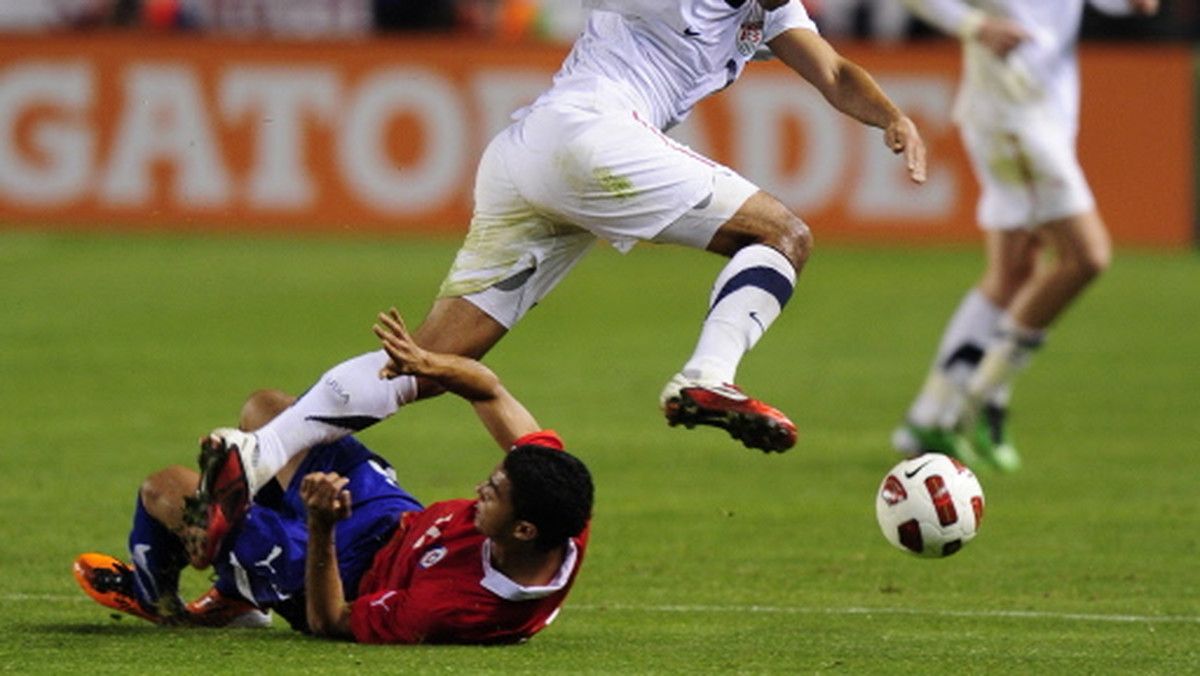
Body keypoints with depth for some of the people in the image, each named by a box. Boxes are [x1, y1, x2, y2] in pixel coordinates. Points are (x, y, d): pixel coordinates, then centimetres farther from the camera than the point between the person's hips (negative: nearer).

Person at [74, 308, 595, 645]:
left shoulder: (447, 610, -47)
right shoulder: (570, 524, -31)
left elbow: (329, 623, -30)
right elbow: (490, 392, -17)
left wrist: (320, 528, -43)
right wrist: (428, 365, -34)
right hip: (400, 526, 7)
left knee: (166, 489, 5)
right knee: (264, 408, 20)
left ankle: (151, 593, 44)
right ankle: (233, 595, 41)